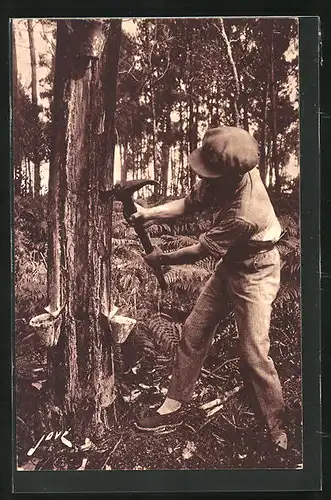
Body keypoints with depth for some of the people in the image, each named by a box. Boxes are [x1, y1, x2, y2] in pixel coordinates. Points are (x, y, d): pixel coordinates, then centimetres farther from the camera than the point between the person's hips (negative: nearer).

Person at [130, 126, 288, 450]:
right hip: (229, 264, 8)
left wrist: (161, 259, -9)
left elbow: (201, 251, -24)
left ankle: (279, 432, 13)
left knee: (253, 354, -8)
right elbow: (190, 203, -1)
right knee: (193, 331, 7)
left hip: (255, 274, -8)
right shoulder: (226, 176, -16)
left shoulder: (246, 214, -38)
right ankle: (173, 407, 20)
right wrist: (148, 213, -14)